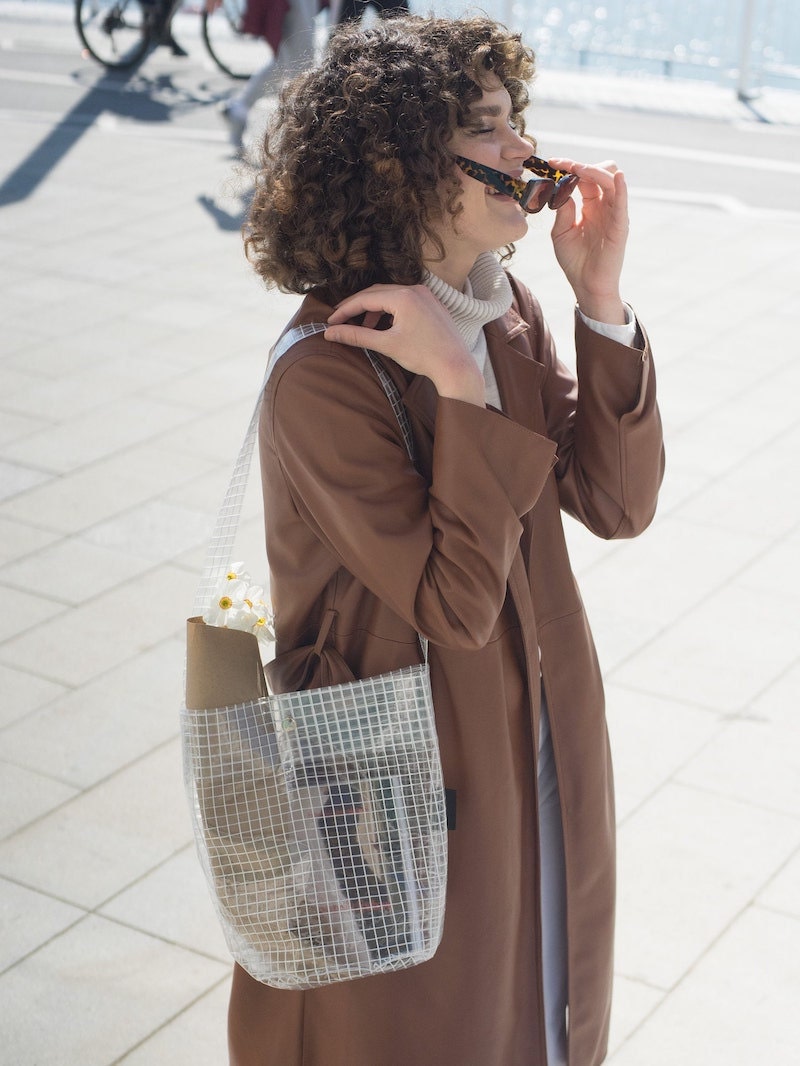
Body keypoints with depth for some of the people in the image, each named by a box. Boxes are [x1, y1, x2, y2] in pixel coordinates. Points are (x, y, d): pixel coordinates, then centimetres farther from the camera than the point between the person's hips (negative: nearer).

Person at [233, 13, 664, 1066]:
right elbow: (457, 602, -26)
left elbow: (619, 501, -6)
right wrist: (460, 392, -32)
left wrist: (602, 301, -14)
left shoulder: (508, 309, -2)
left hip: (540, 757, 7)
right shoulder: (324, 377, -25)